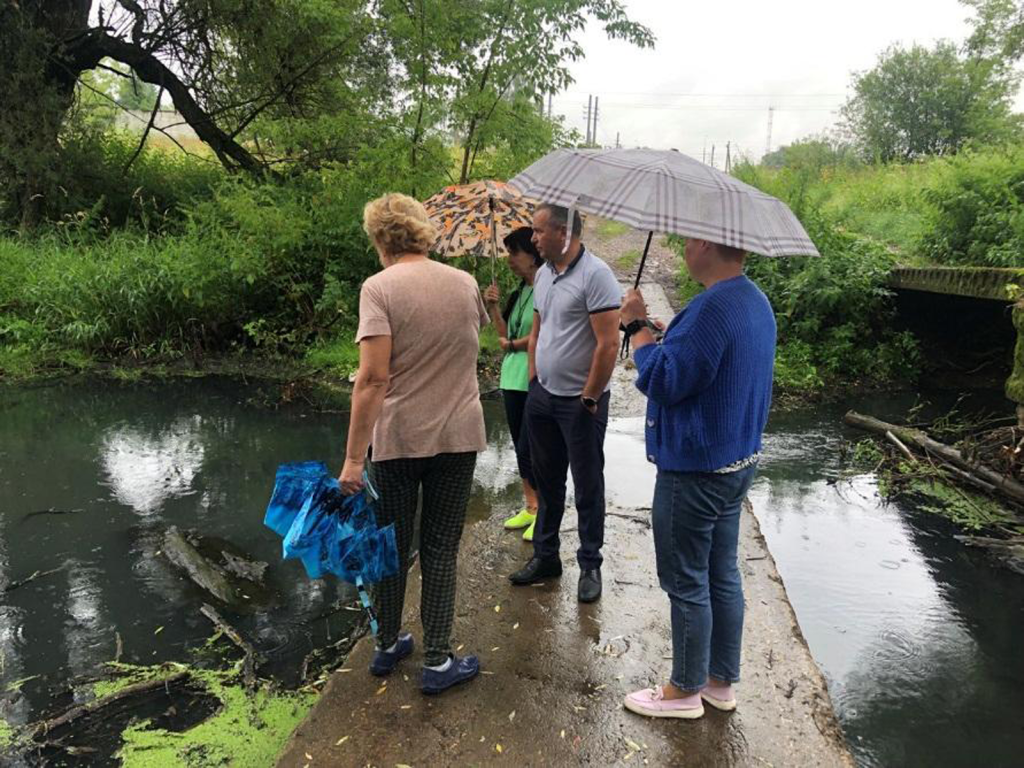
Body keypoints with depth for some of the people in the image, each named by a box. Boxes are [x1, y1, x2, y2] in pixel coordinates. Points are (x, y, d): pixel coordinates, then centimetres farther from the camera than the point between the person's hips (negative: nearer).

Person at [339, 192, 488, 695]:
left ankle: (387, 648, 34)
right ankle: (437, 663, 20)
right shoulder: (465, 283, 2)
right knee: (441, 550, 13)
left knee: (392, 546, 16)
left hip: (397, 439, -2)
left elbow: (373, 378, -20)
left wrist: (354, 458, -17)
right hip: (458, 436, 3)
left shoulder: (379, 288, -12)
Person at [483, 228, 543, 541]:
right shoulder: (520, 291, 14)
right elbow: (505, 334, 15)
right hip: (513, 378, 9)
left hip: (536, 380, -8)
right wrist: (493, 307, 2)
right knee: (520, 446, 14)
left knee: (528, 448, -5)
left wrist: (512, 345, -6)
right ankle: (530, 507, 27)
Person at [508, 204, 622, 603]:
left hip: (580, 401, -7)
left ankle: (590, 566, 20)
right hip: (542, 396, 7)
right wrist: (533, 381, 12)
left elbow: (608, 343, -19)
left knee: (587, 486, 6)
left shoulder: (595, 274, -15)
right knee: (547, 480, 16)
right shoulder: (543, 273, 10)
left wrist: (589, 398, -16)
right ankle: (545, 556, 30)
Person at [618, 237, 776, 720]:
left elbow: (662, 380, -23)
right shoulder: (756, 301, 10)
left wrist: (636, 326, -12)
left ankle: (685, 690, 22)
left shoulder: (713, 307, -24)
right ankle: (721, 681, 32)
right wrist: (662, 333, 15)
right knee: (722, 575, 18)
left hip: (695, 470, -10)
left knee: (686, 582, 5)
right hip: (738, 460, 10)